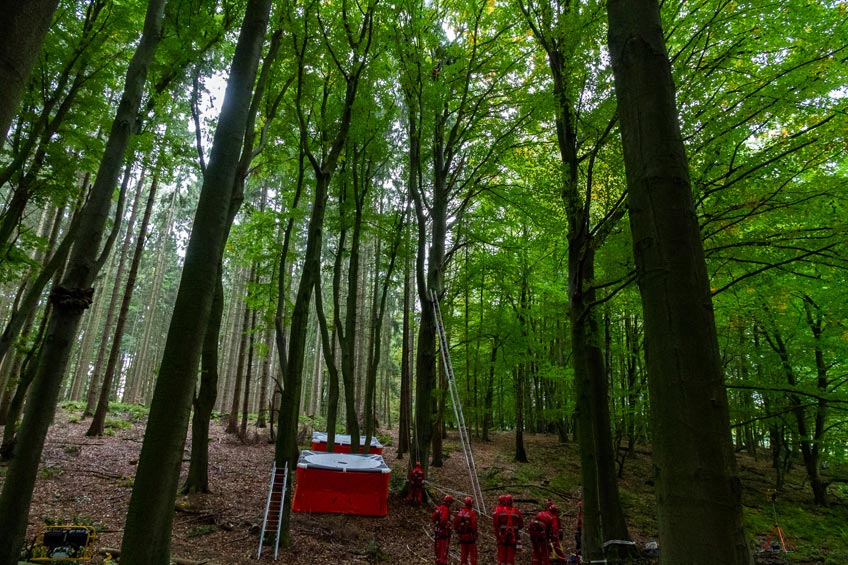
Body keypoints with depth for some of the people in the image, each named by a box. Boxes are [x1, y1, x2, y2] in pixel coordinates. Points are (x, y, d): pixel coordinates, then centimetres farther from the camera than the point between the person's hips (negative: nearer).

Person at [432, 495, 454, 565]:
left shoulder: (438, 508, 7)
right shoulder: (446, 509, -19)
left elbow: (433, 517, 13)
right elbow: (444, 520, -28)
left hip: (437, 530, 8)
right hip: (444, 531, -8)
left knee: (438, 548, 17)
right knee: (444, 549, -2)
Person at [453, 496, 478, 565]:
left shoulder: (460, 512, 3)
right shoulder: (472, 513, -15)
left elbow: (455, 523, 8)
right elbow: (474, 524, -19)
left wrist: (457, 532, 17)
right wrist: (475, 534, -8)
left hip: (462, 535, 6)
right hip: (470, 535, -5)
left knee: (463, 552, 14)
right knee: (473, 552, 3)